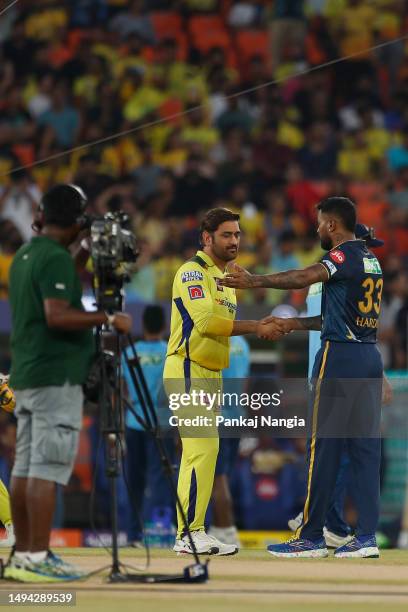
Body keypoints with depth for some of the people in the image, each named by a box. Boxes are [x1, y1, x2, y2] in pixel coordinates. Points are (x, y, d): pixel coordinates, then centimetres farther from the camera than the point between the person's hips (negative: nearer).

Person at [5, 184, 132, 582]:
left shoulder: (24, 255, 14)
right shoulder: (56, 258, -13)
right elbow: (57, 315, -23)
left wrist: (80, 259, 23)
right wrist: (107, 319, -16)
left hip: (25, 375, 9)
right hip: (56, 377, -9)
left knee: (25, 466, 9)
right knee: (48, 467, -10)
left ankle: (22, 554, 12)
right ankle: (36, 558, -13)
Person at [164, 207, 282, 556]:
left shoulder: (224, 277, 19)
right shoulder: (193, 272, -11)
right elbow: (206, 321, -23)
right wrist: (258, 327, -22)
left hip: (210, 374, 10)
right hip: (188, 371, -10)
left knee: (201, 451, 11)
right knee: (203, 448, -15)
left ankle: (191, 532, 15)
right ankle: (189, 534, -14)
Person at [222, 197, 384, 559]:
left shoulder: (345, 255, -9)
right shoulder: (370, 259, 18)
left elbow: (305, 278, -29)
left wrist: (254, 281, -31)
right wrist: (294, 324, 28)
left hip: (340, 357, -8)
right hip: (370, 356, 8)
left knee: (325, 447, -3)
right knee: (365, 446, 6)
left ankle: (312, 536, 0)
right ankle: (367, 535, 3)